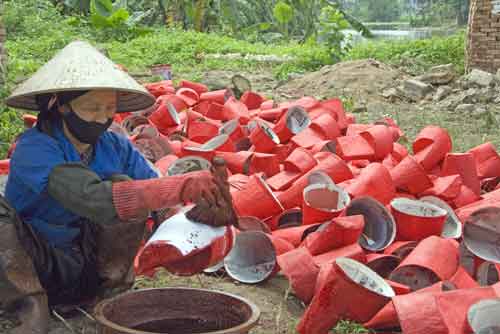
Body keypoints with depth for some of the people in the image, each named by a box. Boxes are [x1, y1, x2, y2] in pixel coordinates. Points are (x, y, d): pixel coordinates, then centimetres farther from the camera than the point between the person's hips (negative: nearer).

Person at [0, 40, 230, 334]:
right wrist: (182, 187, -48)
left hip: (90, 273, 4)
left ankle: (115, 291, -13)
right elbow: (93, 199, -39)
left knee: (123, 185, -20)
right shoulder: (34, 148, -22)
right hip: (28, 271, -3)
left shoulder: (116, 147, -2)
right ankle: (33, 308, -24)